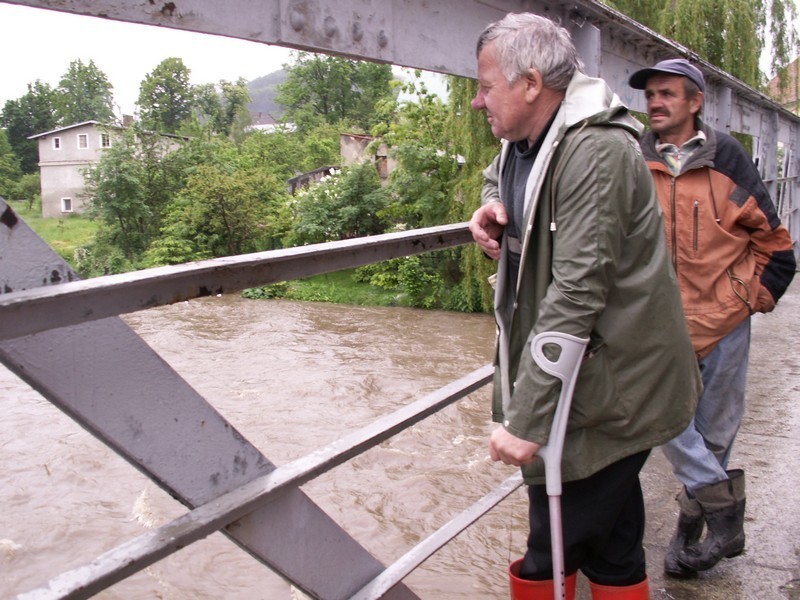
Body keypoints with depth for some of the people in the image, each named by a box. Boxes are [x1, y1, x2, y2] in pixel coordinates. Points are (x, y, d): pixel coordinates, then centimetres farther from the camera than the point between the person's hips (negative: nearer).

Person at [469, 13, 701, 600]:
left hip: (609, 391, -9)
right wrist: (492, 206, 6)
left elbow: (576, 295, -28)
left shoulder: (597, 152, -22)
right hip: (580, 378, 9)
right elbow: (497, 175, 32)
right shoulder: (524, 144, 7)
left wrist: (525, 419, -27)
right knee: (611, 538, 20)